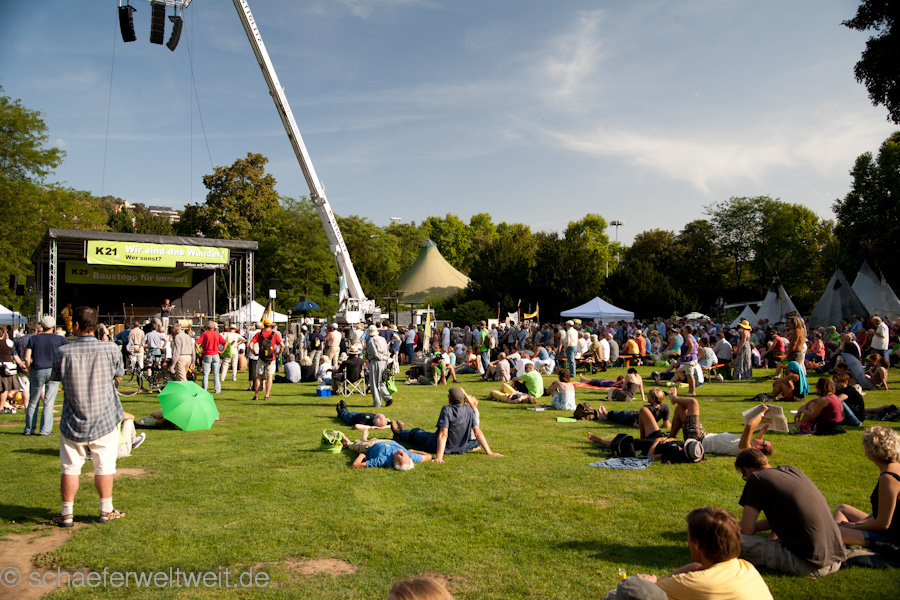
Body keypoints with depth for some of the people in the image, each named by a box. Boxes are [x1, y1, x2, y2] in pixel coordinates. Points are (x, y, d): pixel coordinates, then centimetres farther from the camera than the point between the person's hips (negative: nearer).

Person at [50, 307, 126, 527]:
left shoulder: (63, 352, -11)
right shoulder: (110, 349, -11)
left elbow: (56, 377, 4)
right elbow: (118, 375, 5)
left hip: (72, 422, 0)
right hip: (104, 420, 0)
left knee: (70, 468, 12)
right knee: (104, 467, 10)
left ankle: (67, 513, 20)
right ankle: (106, 510, 17)